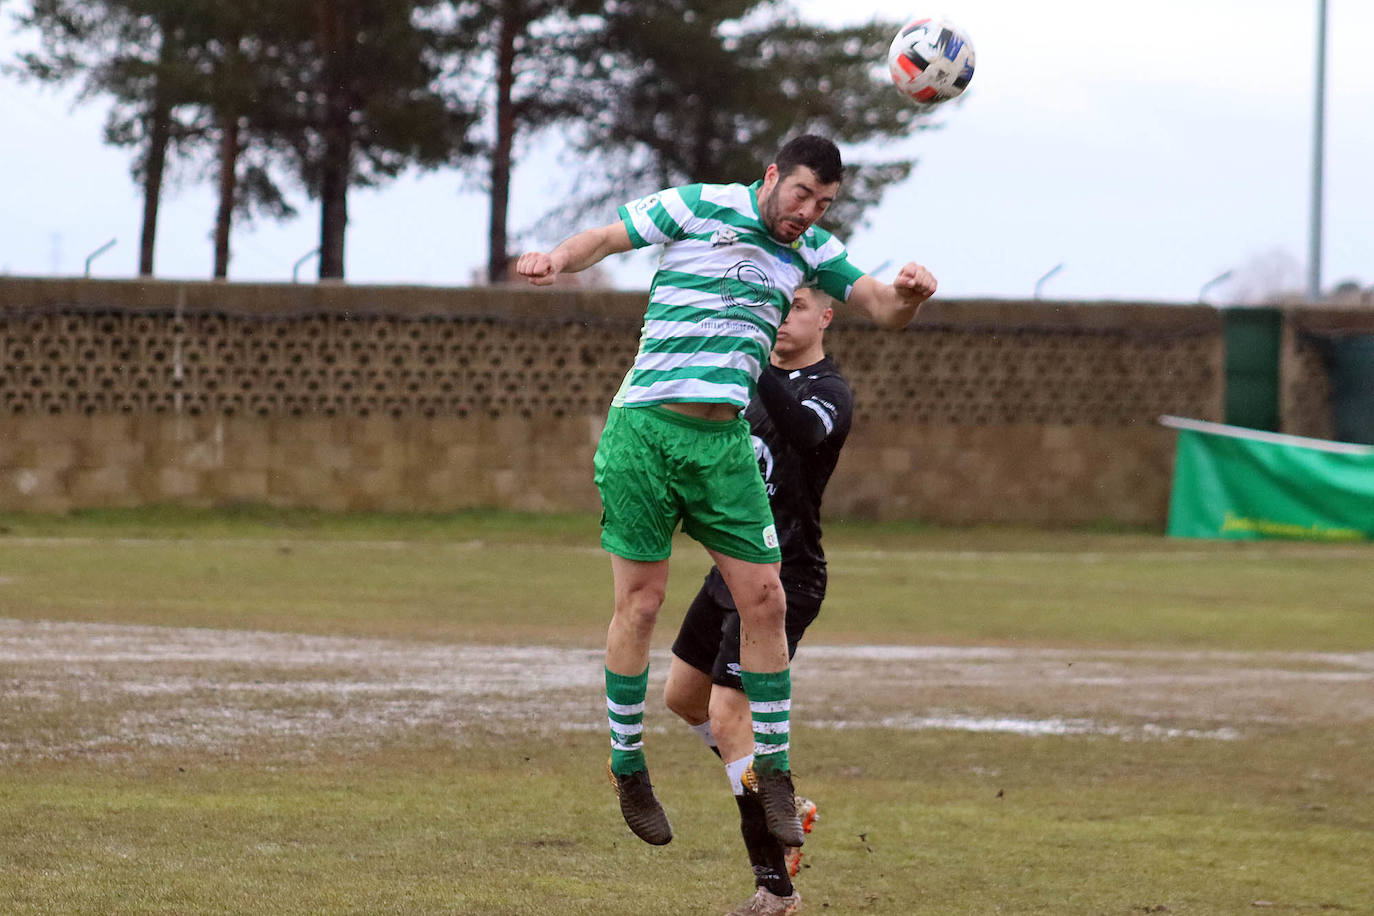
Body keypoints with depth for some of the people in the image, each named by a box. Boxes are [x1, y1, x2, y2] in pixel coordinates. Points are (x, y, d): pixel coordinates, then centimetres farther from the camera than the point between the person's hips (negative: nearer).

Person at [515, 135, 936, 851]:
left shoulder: (811, 250, 12)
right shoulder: (699, 206, -1)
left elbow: (882, 309, 10)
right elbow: (605, 239, 2)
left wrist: (909, 294, -14)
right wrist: (556, 260, -19)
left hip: (725, 442, 4)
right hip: (646, 431, -4)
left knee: (764, 600, -2)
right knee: (641, 603, -3)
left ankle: (773, 774, 9)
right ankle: (628, 771, 10)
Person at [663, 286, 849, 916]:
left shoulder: (828, 390, -15)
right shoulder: (760, 375, 11)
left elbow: (801, 428, -38)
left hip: (783, 580, -9)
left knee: (728, 717, -15)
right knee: (682, 696, 20)